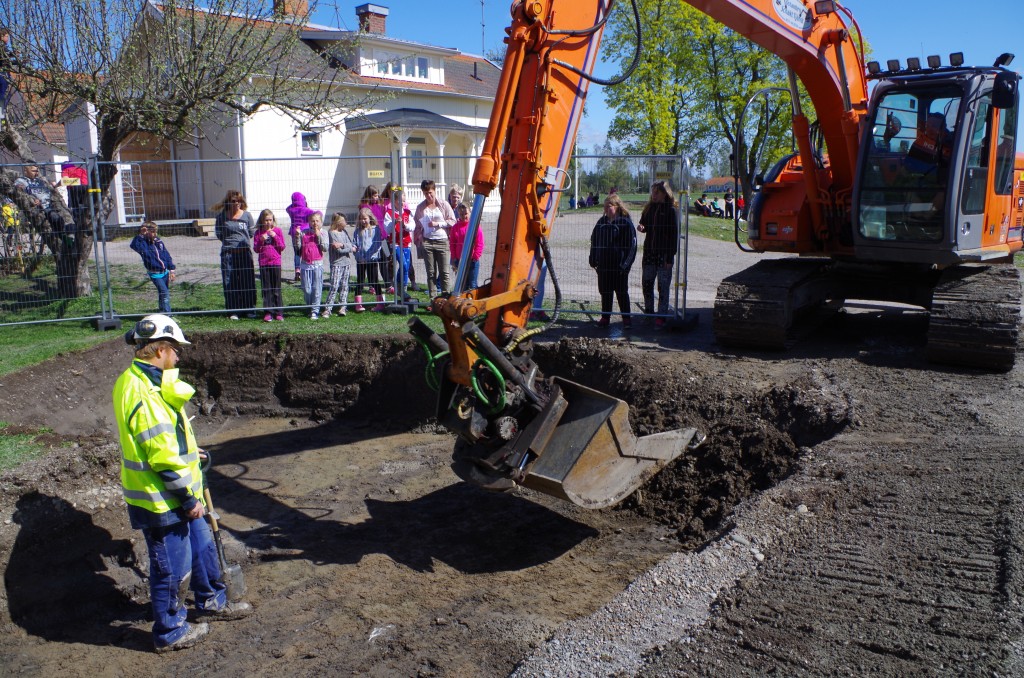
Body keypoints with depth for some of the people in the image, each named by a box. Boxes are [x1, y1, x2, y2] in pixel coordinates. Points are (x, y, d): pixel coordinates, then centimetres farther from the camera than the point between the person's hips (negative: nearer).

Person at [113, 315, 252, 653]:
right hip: (161, 499, -10)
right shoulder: (142, 392, -26)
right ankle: (170, 631, 25)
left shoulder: (147, 382, 7)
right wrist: (189, 499, -19)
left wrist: (188, 453, 18)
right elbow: (162, 457, -26)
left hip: (175, 494, 10)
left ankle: (211, 601, 42)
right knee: (173, 566, 7)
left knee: (201, 545, 23)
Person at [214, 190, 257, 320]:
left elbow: (251, 233, 11)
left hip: (245, 251, 0)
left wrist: (243, 242, 4)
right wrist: (229, 241, 6)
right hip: (228, 252, 0)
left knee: (248, 281, 3)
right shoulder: (222, 216, 3)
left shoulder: (247, 215, 4)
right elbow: (218, 234, 12)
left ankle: (250, 309, 14)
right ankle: (233, 311, 9)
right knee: (230, 282, 1)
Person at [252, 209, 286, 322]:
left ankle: (279, 312, 9)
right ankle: (268, 312, 7)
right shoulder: (259, 233, 5)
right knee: (266, 289, 3)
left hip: (276, 263, -1)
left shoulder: (277, 231, 3)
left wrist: (275, 236, -11)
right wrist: (261, 240, -13)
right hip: (264, 263, 1)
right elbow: (256, 249, 3)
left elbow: (282, 247, 0)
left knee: (276, 288, 3)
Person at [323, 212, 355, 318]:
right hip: (337, 263, -6)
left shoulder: (344, 232, 12)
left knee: (345, 285, 7)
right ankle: (327, 309, -9)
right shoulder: (332, 233, -8)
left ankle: (343, 307, 13)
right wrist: (350, 248, -3)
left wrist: (342, 245, -15)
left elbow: (351, 244, 2)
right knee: (334, 286, -10)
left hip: (347, 263, 7)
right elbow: (339, 250, -16)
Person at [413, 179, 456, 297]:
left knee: (444, 271, -2)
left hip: (442, 241, -2)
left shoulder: (444, 205, 3)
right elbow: (417, 225, 14)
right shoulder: (420, 207, 10)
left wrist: (438, 223, -9)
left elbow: (452, 221, 1)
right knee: (431, 272, 5)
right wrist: (418, 237, 3)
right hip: (427, 242, 2)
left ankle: (446, 295, 1)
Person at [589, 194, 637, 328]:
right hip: (603, 264, 5)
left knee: (622, 292, 4)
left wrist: (625, 264, -14)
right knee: (605, 292, 10)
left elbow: (631, 245, -9)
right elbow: (594, 240, 17)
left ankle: (626, 318, 13)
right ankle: (605, 317, 19)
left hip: (619, 265, -5)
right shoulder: (602, 221, 9)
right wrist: (593, 259, 9)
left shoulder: (625, 222, -7)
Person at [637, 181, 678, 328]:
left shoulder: (671, 211, -9)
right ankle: (648, 312, 24)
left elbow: (674, 235, -10)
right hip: (649, 252, 6)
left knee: (663, 286, 0)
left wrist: (670, 258, -14)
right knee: (646, 283, 11)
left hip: (664, 254, -6)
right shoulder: (649, 208, 8)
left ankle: (662, 316, 6)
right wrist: (641, 228, -6)